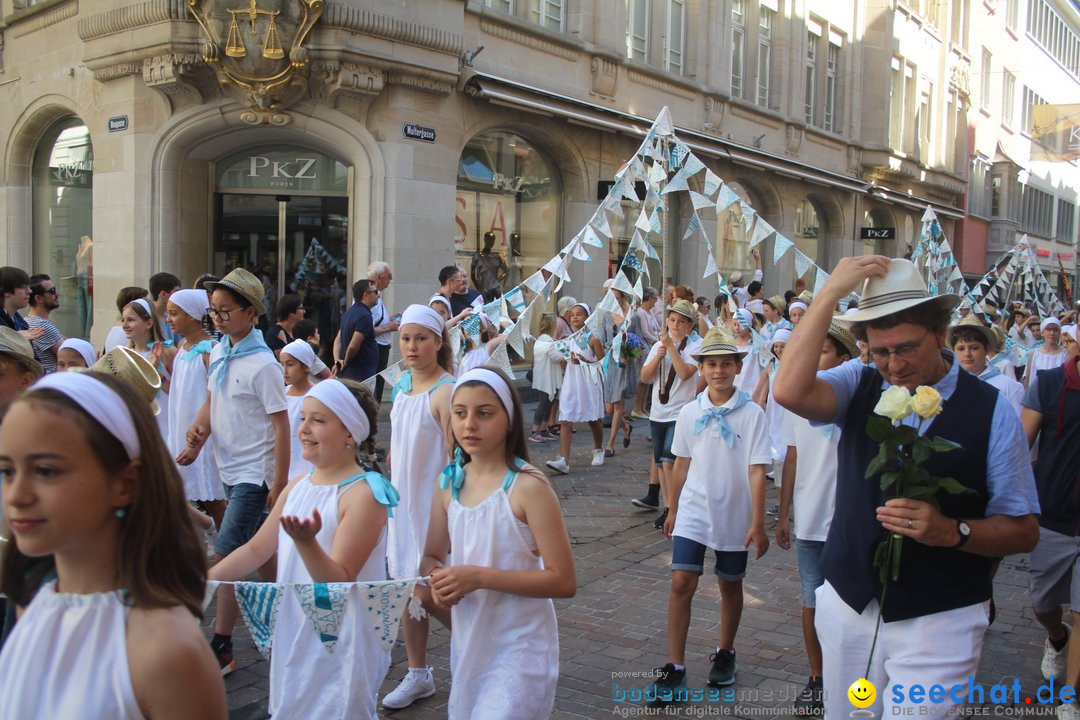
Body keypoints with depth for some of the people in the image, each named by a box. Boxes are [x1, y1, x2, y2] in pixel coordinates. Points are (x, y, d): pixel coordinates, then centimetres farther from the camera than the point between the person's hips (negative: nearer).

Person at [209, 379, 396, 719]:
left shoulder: (364, 494, -19)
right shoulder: (298, 486, 4)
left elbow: (339, 582, -22)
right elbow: (256, 549, 12)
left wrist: (307, 543, -39)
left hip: (339, 643, -7)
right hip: (294, 633, 8)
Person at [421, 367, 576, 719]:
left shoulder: (528, 486, -18)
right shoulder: (449, 482, 0)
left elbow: (564, 581, -19)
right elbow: (432, 557, 9)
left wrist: (480, 577, -26)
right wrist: (438, 578, -14)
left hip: (520, 648, -6)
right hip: (467, 641, 6)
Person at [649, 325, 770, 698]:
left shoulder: (752, 414, -11)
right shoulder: (689, 413, -1)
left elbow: (756, 471, -11)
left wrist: (758, 523, -13)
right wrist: (673, 509, 13)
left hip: (734, 516, -1)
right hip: (693, 512, 2)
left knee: (730, 585, 14)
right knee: (681, 583, -7)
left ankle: (725, 654, 36)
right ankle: (675, 668, 2)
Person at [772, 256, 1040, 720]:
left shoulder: (990, 411, -7)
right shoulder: (858, 386, -2)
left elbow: (1023, 531, -4)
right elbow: (790, 391, -24)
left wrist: (951, 530, -23)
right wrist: (832, 291, -23)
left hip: (939, 622, -3)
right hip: (847, 607, 3)